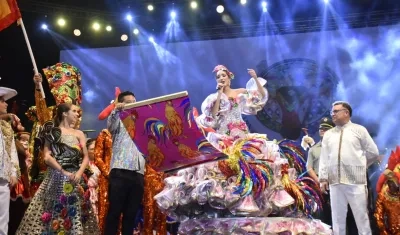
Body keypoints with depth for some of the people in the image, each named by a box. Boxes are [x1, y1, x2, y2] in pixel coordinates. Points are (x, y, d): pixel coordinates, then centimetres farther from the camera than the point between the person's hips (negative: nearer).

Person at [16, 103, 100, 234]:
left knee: (74, 212, 0)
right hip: (56, 178, -2)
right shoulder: (52, 132, 5)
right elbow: (47, 157, -4)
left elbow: (86, 157, 8)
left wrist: (79, 173, -10)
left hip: (75, 178, 3)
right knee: (54, 212, -5)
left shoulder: (79, 134, 14)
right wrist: (63, 172, -14)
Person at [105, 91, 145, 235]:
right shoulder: (119, 120, 11)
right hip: (120, 172, -4)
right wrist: (116, 110, -29)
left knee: (131, 213, 6)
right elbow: (110, 126, -12)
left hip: (138, 173, 5)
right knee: (114, 211, -5)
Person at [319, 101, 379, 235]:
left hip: (356, 181, -3)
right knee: (337, 218, 6)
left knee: (361, 216, 0)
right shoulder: (328, 134, 15)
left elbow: (373, 152, 8)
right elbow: (324, 158, 11)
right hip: (335, 182, 3)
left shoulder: (359, 130, 5)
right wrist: (323, 178, 4)